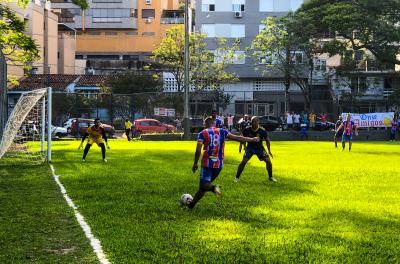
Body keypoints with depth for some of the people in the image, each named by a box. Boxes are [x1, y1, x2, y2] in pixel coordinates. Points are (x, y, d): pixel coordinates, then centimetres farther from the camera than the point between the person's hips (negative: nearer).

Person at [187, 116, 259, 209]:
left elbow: (198, 150, -9)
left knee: (204, 185, -1)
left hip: (207, 164, -4)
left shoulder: (202, 134, -1)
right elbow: (236, 138, 1)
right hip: (218, 164, 4)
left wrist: (195, 164, -1)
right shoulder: (222, 131, 6)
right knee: (203, 187, 16)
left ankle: (213, 188, -34)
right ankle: (191, 204, 20)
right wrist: (252, 140, 7)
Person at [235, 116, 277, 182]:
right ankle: (237, 177, -1)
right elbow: (242, 138, 0)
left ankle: (270, 177, 16)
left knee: (268, 161, -6)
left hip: (259, 148, 1)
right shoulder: (247, 130, -18)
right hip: (250, 148, -1)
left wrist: (269, 151, -9)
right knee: (244, 161, -15)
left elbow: (267, 140, -9)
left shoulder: (262, 131, -20)